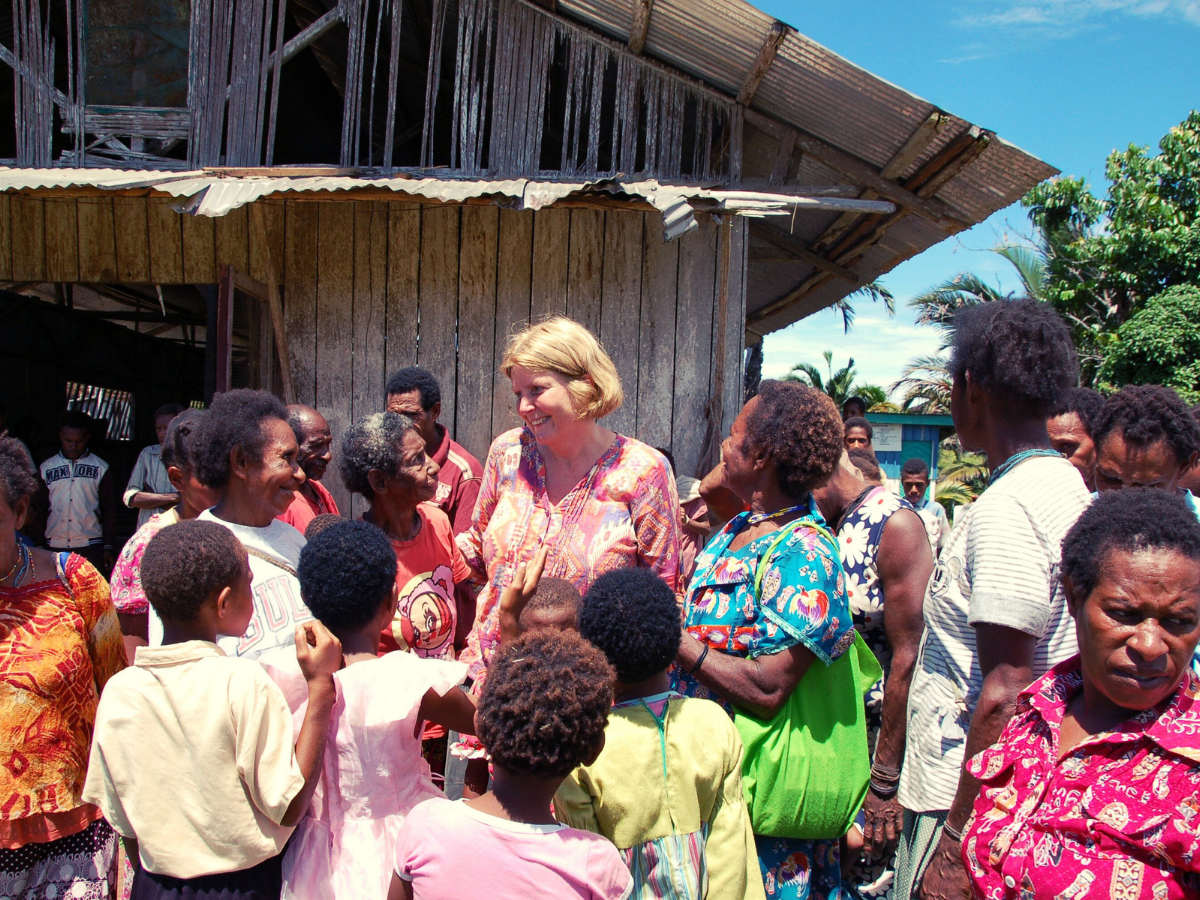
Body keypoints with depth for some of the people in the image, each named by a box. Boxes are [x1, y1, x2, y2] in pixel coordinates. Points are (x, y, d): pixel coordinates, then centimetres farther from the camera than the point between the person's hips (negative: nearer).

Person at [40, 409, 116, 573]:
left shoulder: (100, 468, 5)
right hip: (54, 547, 2)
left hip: (90, 546, -2)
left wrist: (108, 547, -1)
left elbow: (109, 510, 5)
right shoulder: (46, 468, 10)